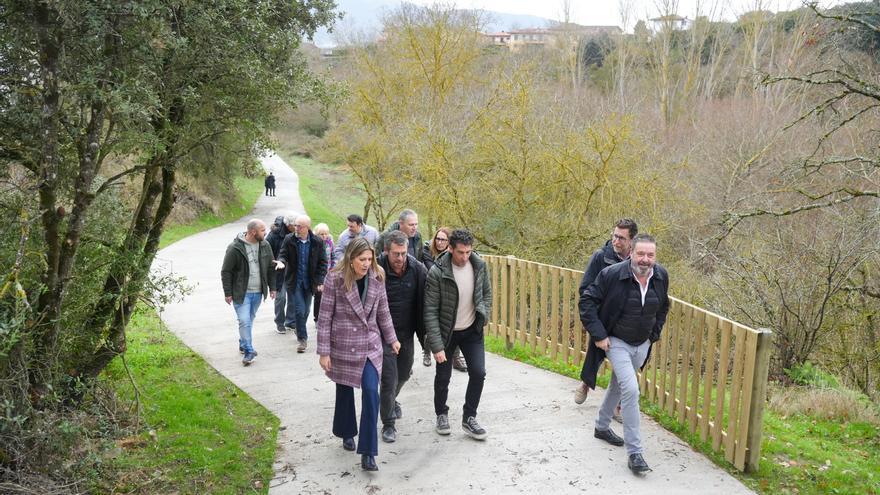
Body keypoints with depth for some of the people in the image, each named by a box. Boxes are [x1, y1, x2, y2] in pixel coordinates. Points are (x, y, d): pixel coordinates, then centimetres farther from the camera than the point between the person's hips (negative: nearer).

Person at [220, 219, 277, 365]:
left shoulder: (265, 246, 3)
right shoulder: (235, 248, -13)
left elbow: (271, 268, 13)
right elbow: (226, 272, -8)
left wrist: (272, 288, 11)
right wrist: (228, 293, -8)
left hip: (258, 292, 5)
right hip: (241, 292, -5)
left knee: (249, 319, 14)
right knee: (244, 321, -8)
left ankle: (243, 345, 32)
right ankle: (249, 351, -1)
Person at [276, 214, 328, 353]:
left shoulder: (317, 242, -6)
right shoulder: (289, 239, -6)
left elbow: (323, 262, -1)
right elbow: (283, 254, 2)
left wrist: (320, 281, -6)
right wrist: (281, 261, -23)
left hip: (309, 282, 2)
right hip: (294, 280, -2)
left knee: (305, 310, 12)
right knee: (299, 310, -9)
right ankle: (302, 338, 2)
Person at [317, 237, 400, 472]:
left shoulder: (376, 278, -3)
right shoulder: (335, 279, -13)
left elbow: (383, 312, 8)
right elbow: (325, 317, -10)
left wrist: (392, 339, 13)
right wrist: (324, 351, -11)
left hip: (370, 346, 2)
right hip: (342, 346, -2)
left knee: (371, 393, -10)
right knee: (345, 392, 15)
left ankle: (368, 452, -4)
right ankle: (347, 433, 41)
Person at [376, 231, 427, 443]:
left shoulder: (418, 269, -10)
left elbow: (425, 302, -1)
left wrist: (425, 331, 0)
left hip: (407, 333, 4)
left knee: (404, 374, 21)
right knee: (389, 379, -4)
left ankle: (391, 400, 52)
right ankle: (388, 423, 15)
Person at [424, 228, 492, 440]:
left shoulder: (479, 266, -9)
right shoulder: (437, 272, -22)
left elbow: (487, 293, 9)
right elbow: (430, 311, -20)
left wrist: (483, 316, -4)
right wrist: (436, 345, -22)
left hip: (472, 331, 3)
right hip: (446, 332, -3)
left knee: (478, 373, -4)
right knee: (443, 376, 9)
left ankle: (469, 418, 14)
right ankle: (441, 414, 34)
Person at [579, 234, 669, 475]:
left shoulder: (661, 276, -8)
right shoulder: (612, 274, -24)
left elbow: (663, 306, 13)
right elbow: (586, 300, -17)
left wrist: (655, 334, 8)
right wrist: (598, 334, -19)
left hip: (642, 345, 6)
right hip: (616, 342, -6)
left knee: (618, 386, 23)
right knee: (631, 390, -19)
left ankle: (602, 426, 46)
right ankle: (634, 452, -11)